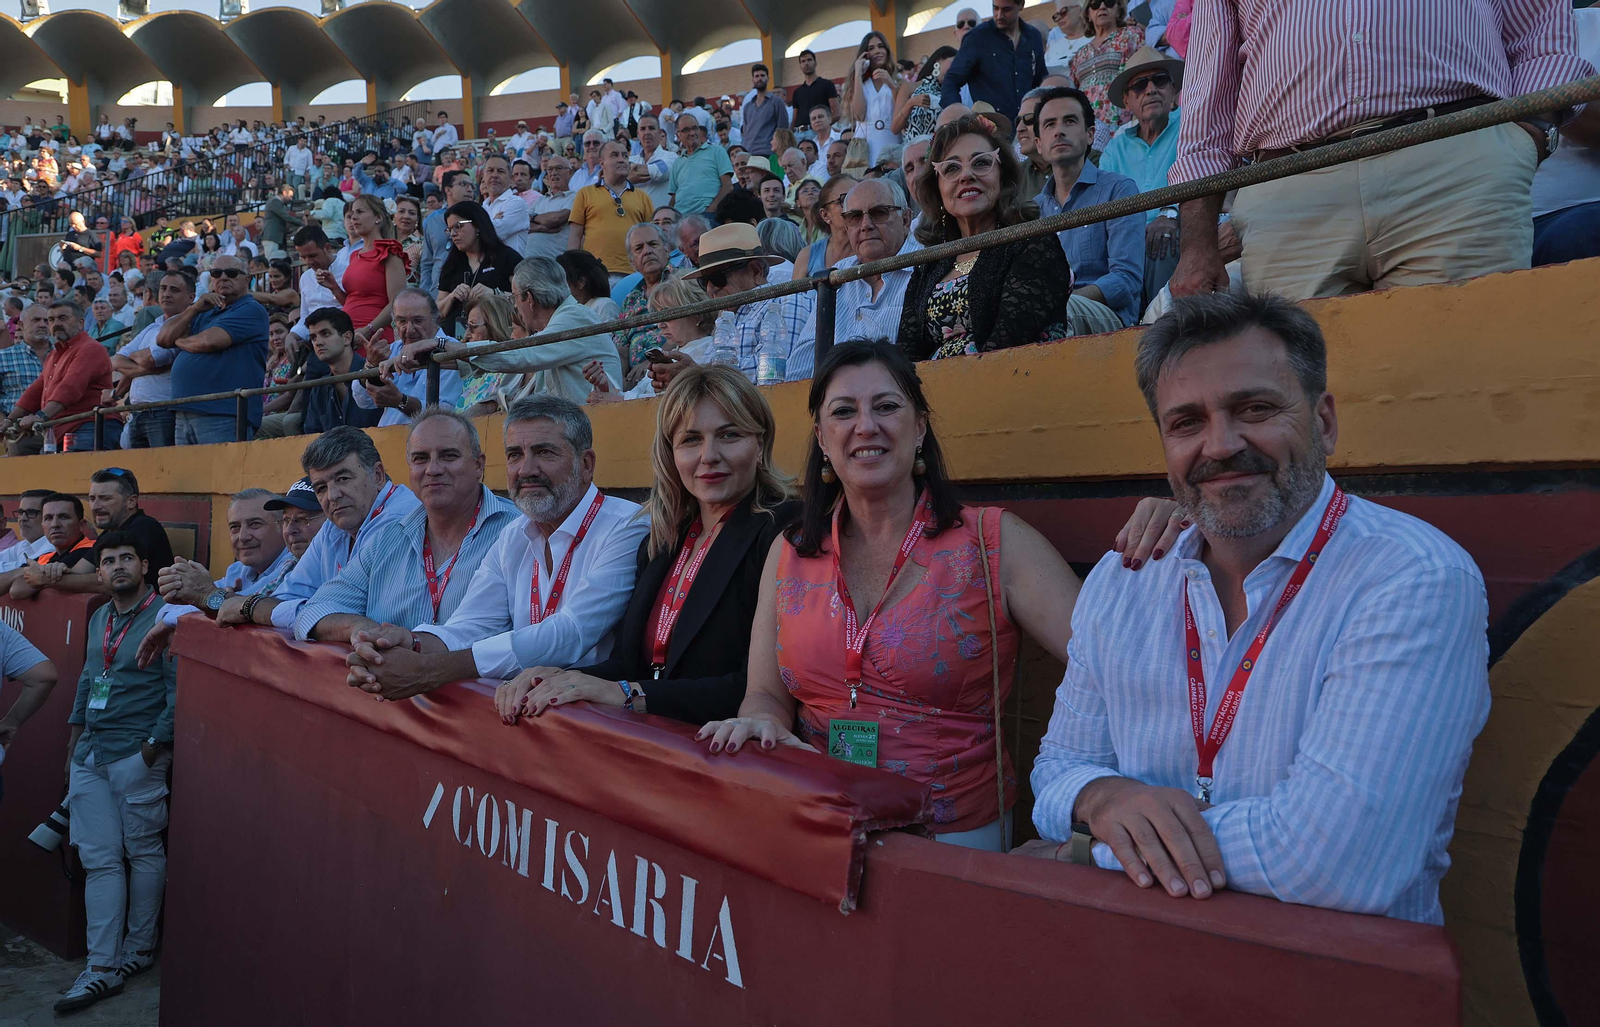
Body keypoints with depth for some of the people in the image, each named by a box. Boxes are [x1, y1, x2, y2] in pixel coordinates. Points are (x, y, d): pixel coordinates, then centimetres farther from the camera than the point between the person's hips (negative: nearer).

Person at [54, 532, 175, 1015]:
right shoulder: (99, 618, 15)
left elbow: (178, 689, -11)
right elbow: (87, 679, 23)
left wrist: (154, 746, -13)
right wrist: (75, 737, 16)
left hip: (137, 755, -6)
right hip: (90, 756, 7)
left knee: (143, 852, 5)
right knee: (99, 860, 5)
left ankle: (139, 950, 19)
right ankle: (102, 967, 9)